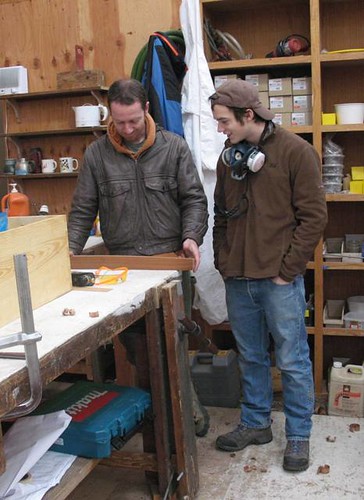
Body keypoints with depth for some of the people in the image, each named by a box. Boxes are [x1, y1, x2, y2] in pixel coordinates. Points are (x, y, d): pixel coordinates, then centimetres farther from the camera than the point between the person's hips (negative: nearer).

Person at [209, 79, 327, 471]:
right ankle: (255, 423, 34)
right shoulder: (230, 158, 9)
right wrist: (223, 263, 8)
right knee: (251, 358, 17)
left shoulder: (295, 151, -8)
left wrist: (287, 270, -12)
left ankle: (298, 435, 23)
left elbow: (314, 216, -10)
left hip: (280, 279, -5)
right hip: (238, 280, 6)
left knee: (292, 361, 6)